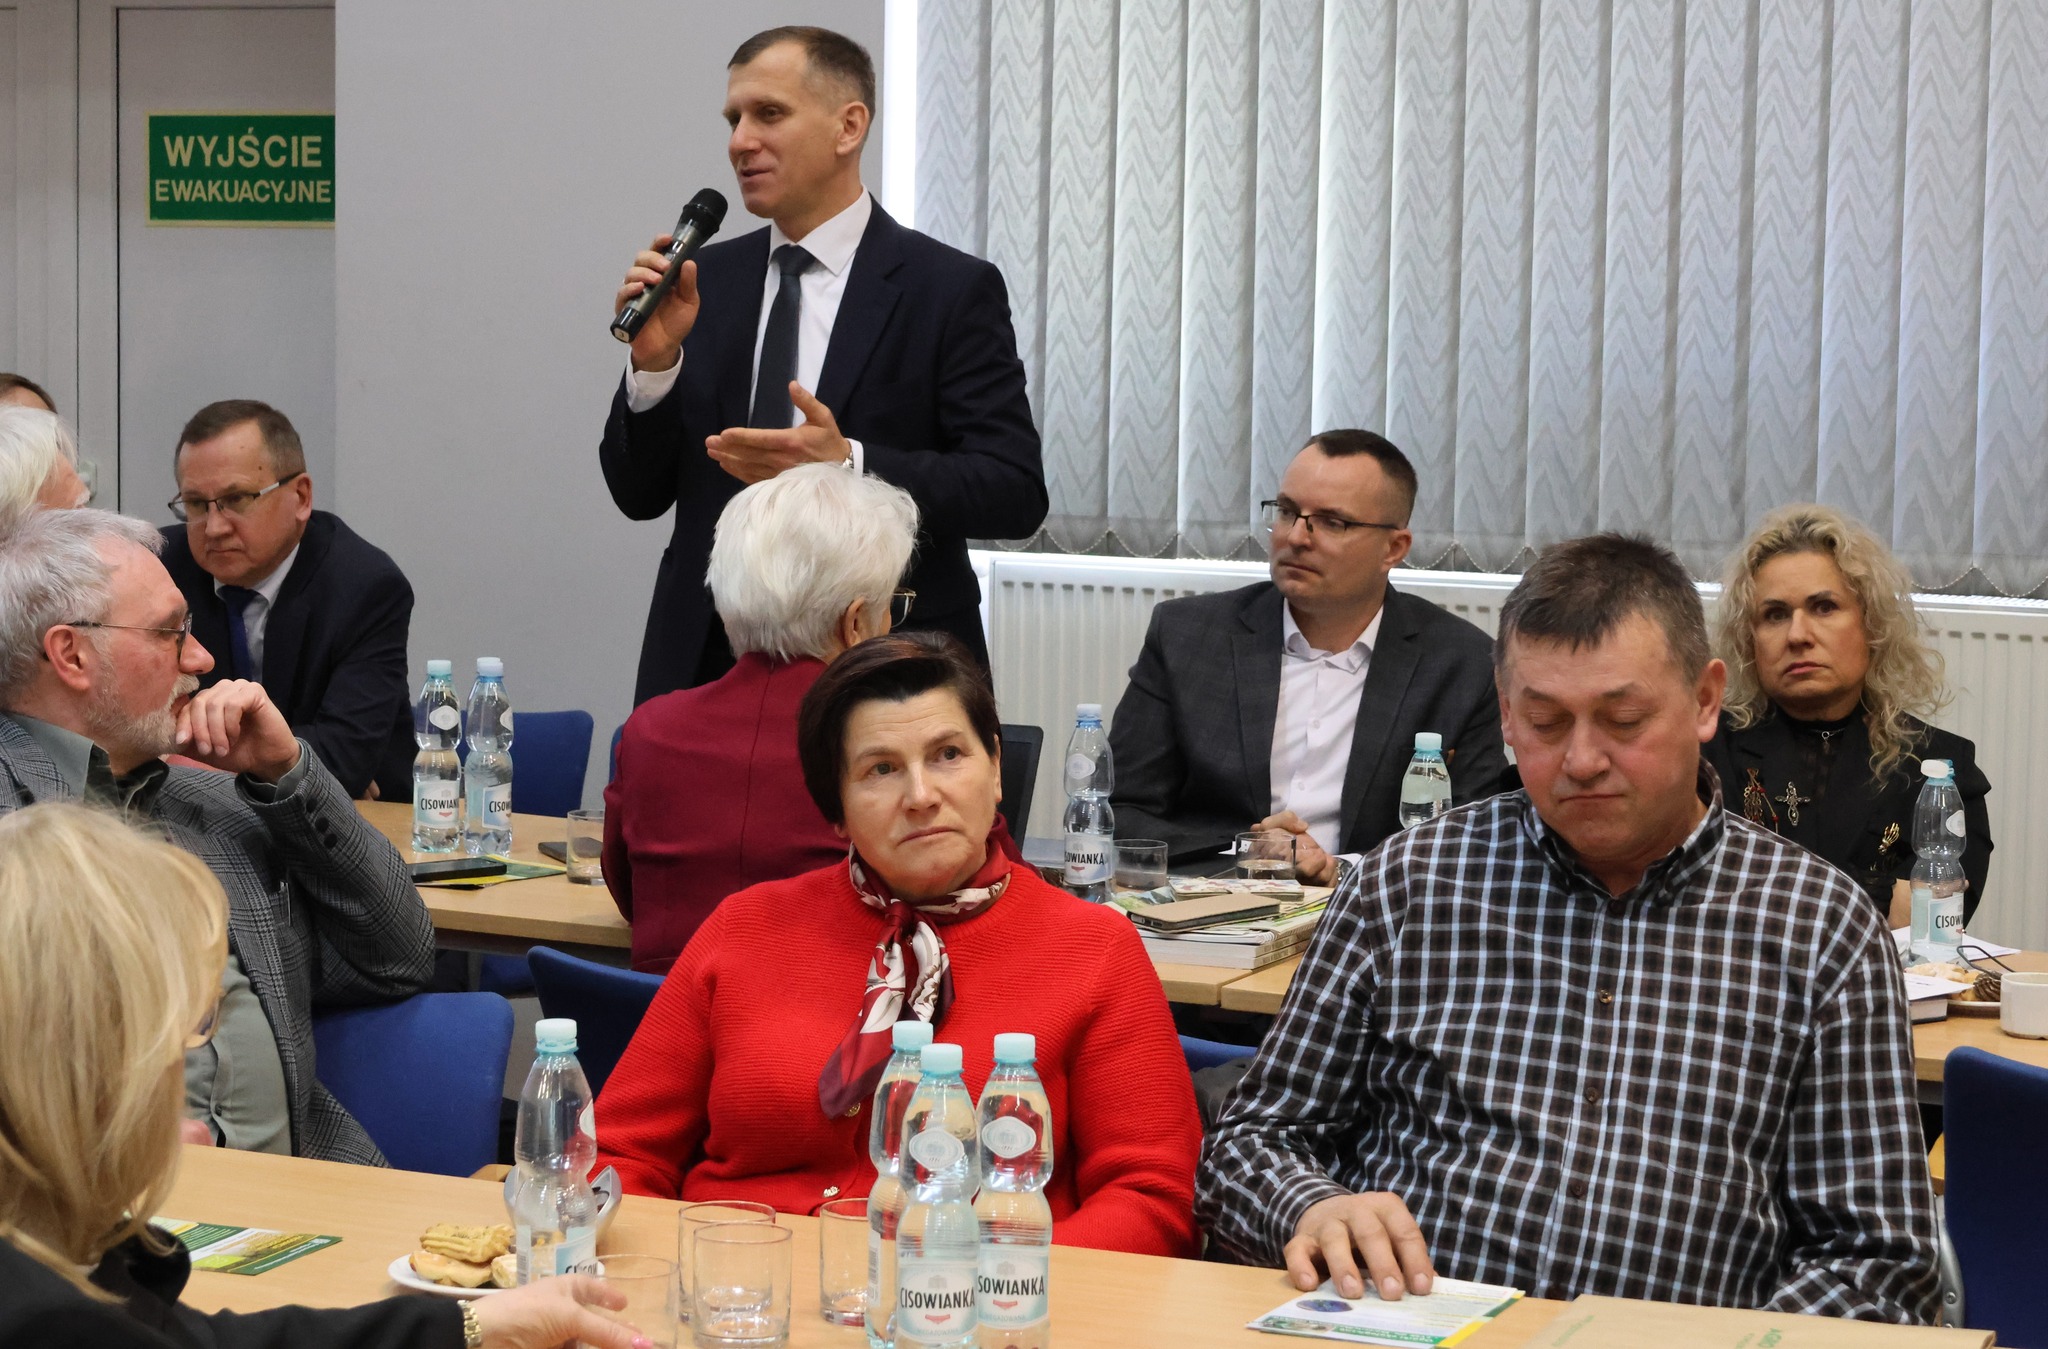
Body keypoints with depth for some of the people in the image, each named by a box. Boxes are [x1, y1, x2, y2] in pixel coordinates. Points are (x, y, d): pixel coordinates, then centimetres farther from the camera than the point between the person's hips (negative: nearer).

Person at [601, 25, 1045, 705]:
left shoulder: (953, 289, -5)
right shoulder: (706, 280, 7)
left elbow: (1017, 493, -12)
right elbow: (639, 494, 7)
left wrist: (849, 465, -25)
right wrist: (655, 363, -11)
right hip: (710, 667, 3)